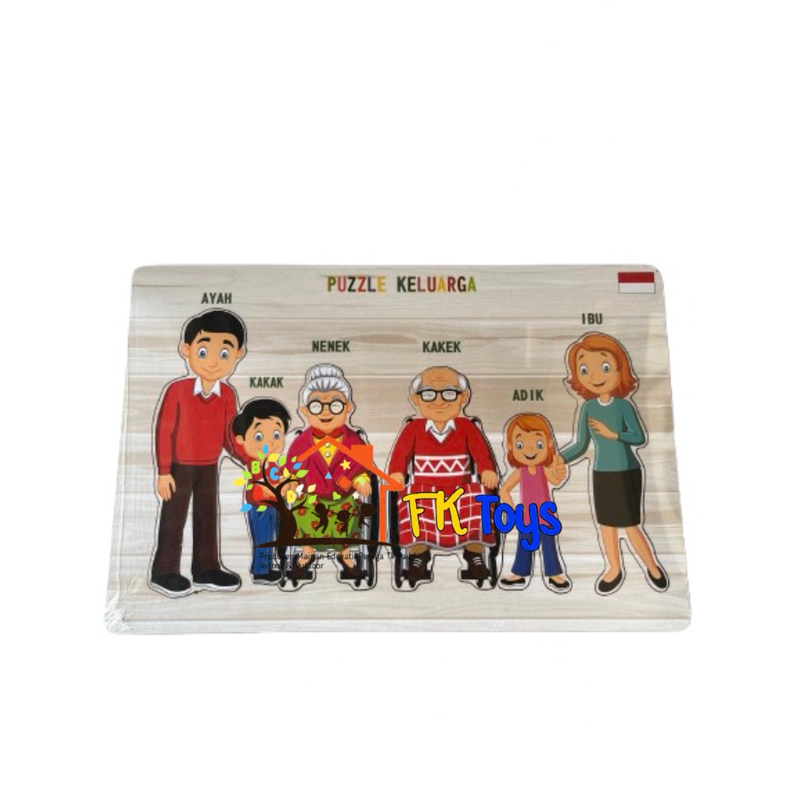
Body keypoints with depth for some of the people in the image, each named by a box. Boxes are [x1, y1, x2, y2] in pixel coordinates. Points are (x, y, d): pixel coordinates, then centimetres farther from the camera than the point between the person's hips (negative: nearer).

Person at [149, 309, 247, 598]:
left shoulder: (227, 394, -5)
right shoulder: (177, 390, -18)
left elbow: (228, 434, 3)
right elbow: (163, 431, -14)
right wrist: (163, 471, -14)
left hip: (209, 467, 5)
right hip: (180, 466, -4)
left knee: (208, 517, 12)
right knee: (173, 518, 6)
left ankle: (206, 570, 24)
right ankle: (164, 572, 19)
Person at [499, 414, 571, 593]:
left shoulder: (544, 469, -13)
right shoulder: (519, 471, -11)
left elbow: (555, 481, -34)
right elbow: (503, 490, -2)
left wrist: (559, 473, -56)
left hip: (545, 517, -1)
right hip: (526, 518, 1)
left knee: (550, 546, 6)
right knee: (524, 547, 12)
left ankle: (554, 575, 20)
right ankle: (520, 575, 25)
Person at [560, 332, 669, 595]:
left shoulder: (624, 405, -13)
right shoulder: (587, 408, -3)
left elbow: (640, 438, -13)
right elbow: (580, 446, -1)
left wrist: (613, 434, -25)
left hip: (627, 473, -4)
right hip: (601, 474, 4)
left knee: (631, 526, 0)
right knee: (606, 525, 12)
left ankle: (652, 567, 23)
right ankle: (614, 569, 30)